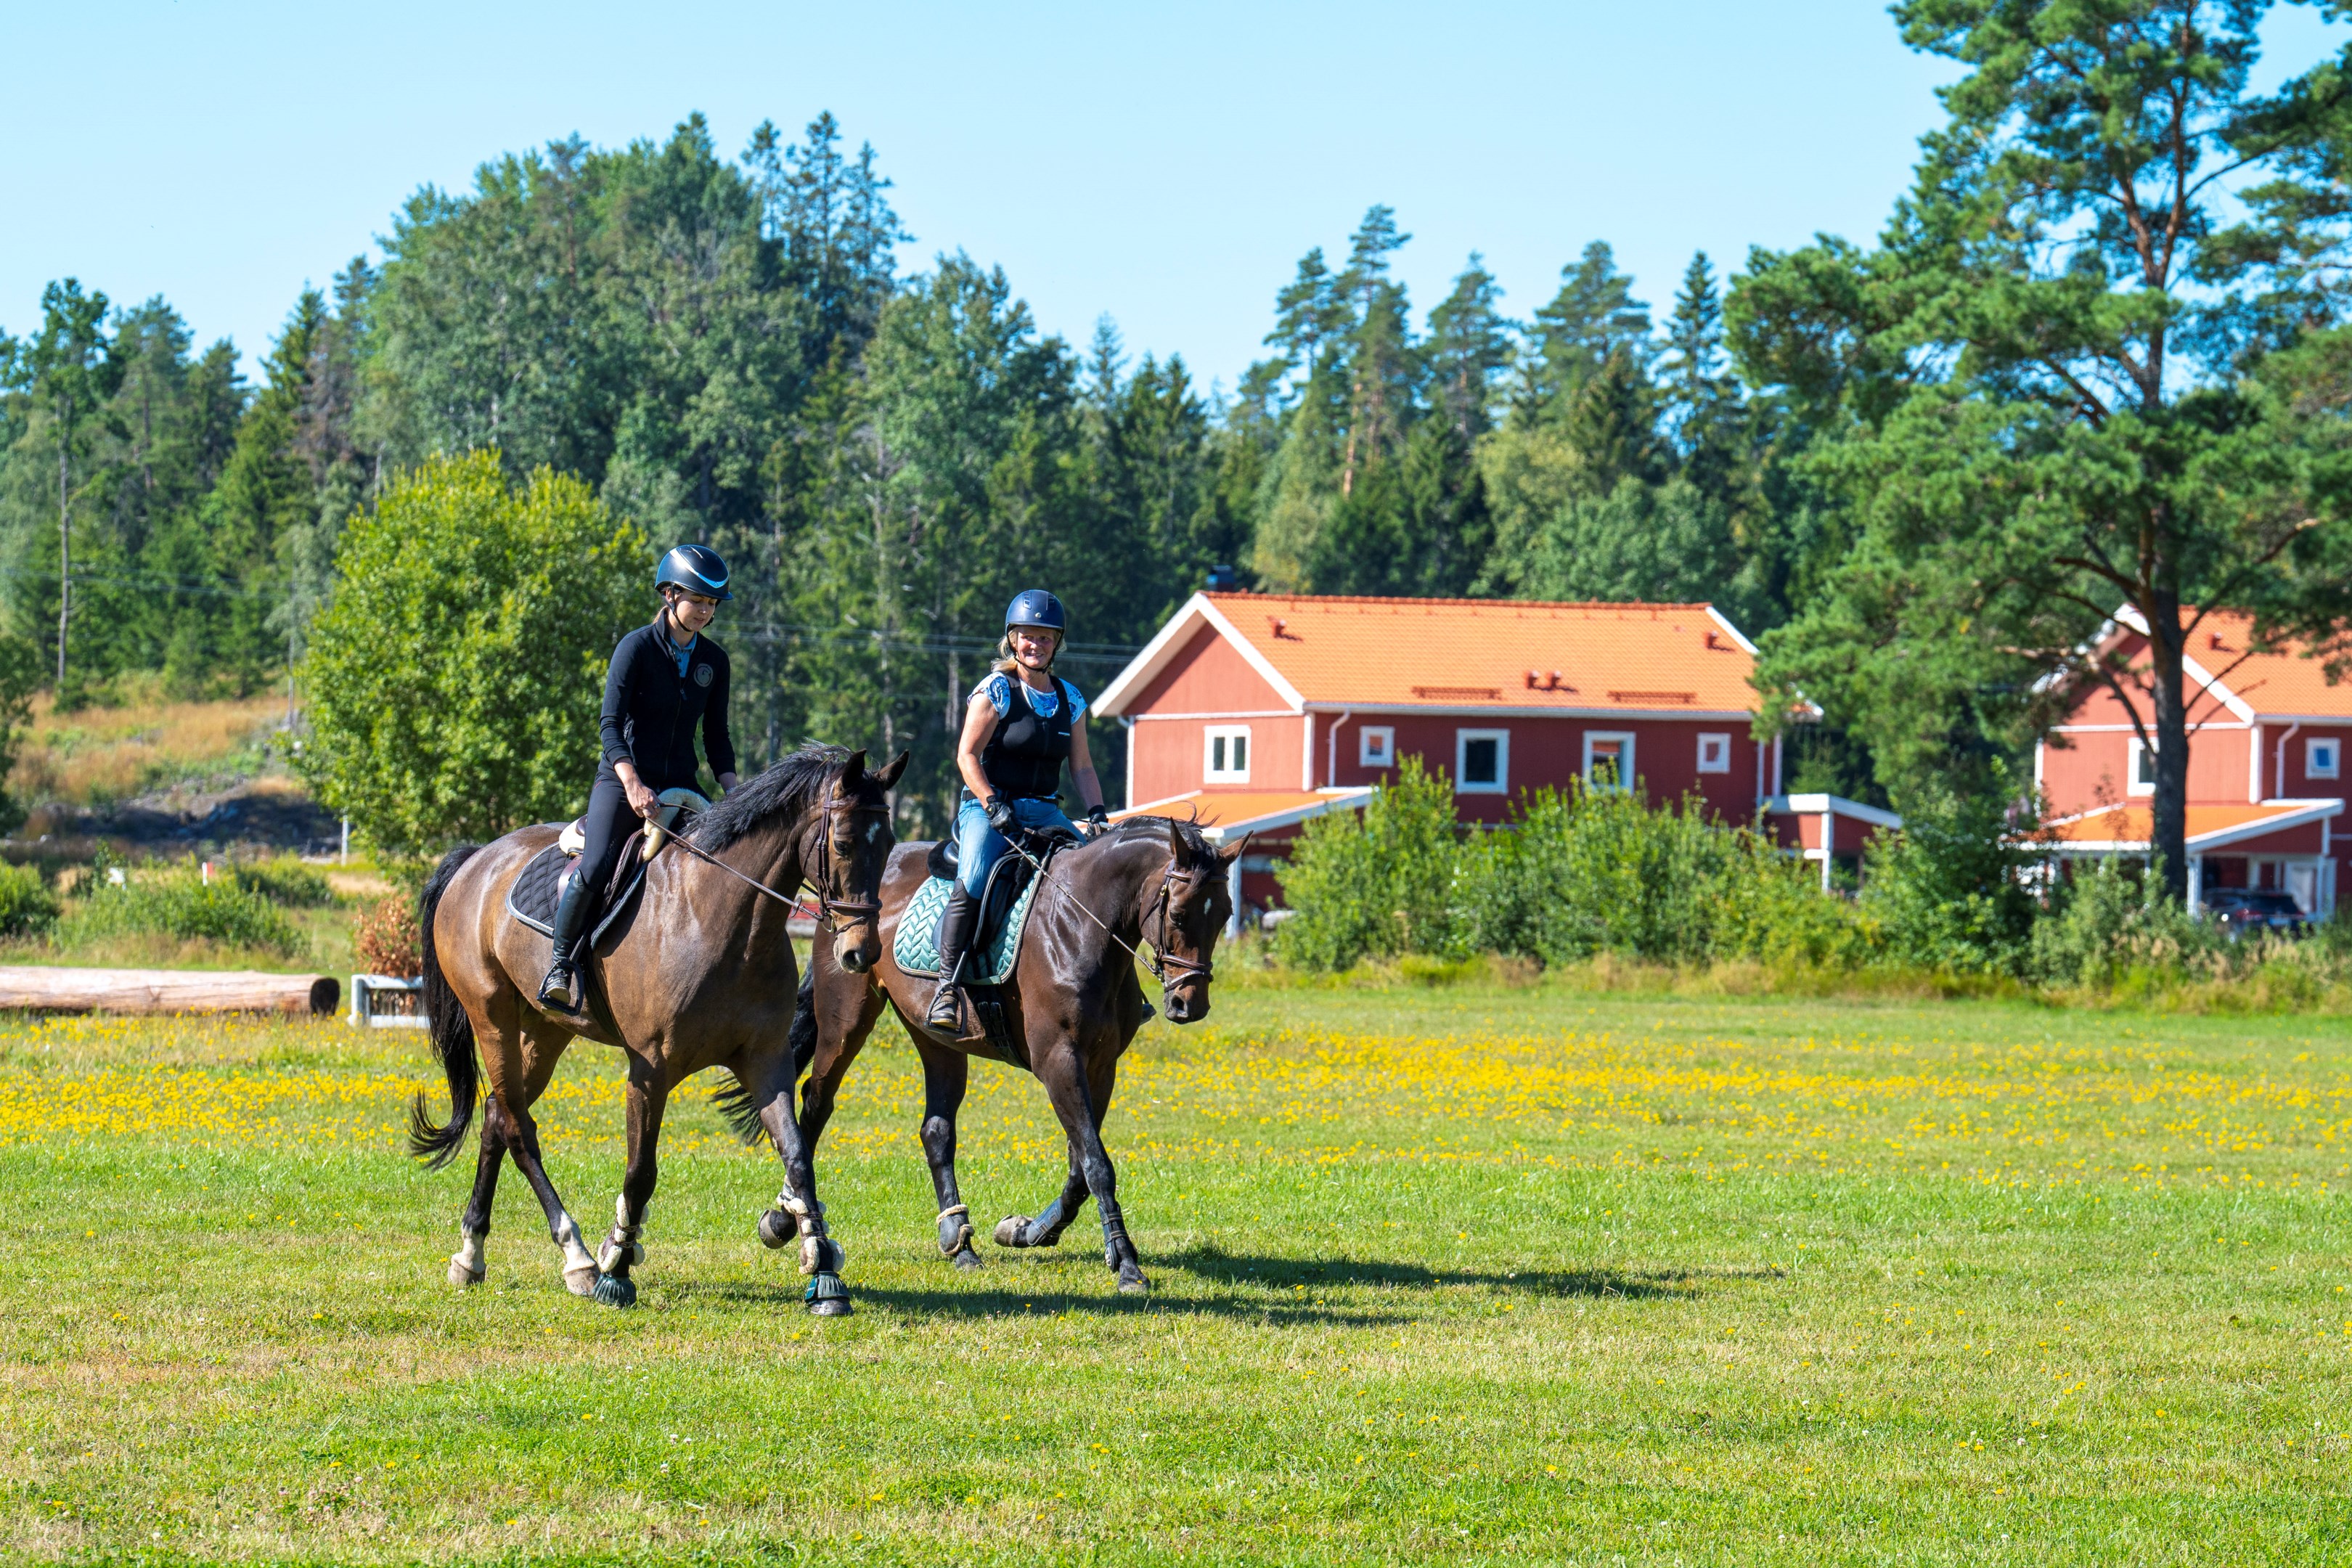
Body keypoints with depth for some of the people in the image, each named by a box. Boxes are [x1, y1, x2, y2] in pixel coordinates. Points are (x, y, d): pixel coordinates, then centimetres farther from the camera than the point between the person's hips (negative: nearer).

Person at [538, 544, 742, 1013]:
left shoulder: (714, 661, 8)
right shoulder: (637, 648, -7)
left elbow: (716, 737, 14)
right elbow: (611, 725, -14)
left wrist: (733, 793, -2)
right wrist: (633, 785, -28)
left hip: (680, 784, 5)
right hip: (622, 779, -5)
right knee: (595, 869, -27)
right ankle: (560, 964, -10)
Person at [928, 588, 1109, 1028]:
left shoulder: (1070, 699, 13)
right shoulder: (996, 690, -2)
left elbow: (1081, 766, 16)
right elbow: (967, 756, -7)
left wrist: (1098, 814, 0)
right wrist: (993, 806, -18)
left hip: (1045, 811, 5)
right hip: (988, 806, -5)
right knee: (974, 879, -32)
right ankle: (946, 984, -28)